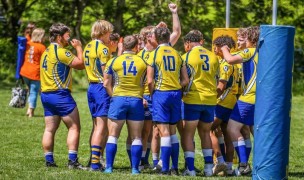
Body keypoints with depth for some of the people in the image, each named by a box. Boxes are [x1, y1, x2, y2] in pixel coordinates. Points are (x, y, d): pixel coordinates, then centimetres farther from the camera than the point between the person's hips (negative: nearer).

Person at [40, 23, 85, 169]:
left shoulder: (47, 52, 15)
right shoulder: (60, 51, -13)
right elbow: (80, 64, -13)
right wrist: (78, 47, -2)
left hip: (46, 94, 9)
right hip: (60, 94, -9)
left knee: (50, 129, 8)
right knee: (74, 127, -4)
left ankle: (49, 161, 7)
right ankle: (72, 160, -9)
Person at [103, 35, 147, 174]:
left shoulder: (114, 61, 1)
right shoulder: (143, 62, 2)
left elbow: (106, 83, 0)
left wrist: (113, 95, 11)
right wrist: (145, 98, 16)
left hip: (118, 99, 0)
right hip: (137, 100, 0)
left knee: (113, 135, 5)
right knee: (136, 137, 7)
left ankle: (109, 167, 0)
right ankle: (135, 168, 4)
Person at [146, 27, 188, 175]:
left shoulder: (154, 54, -4)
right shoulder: (177, 54, 9)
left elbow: (150, 81, -9)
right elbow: (185, 80, 7)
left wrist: (152, 94, 7)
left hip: (161, 92, -4)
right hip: (176, 93, 4)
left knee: (164, 131, -6)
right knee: (173, 131, 14)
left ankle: (165, 168, -9)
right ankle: (175, 166, 15)